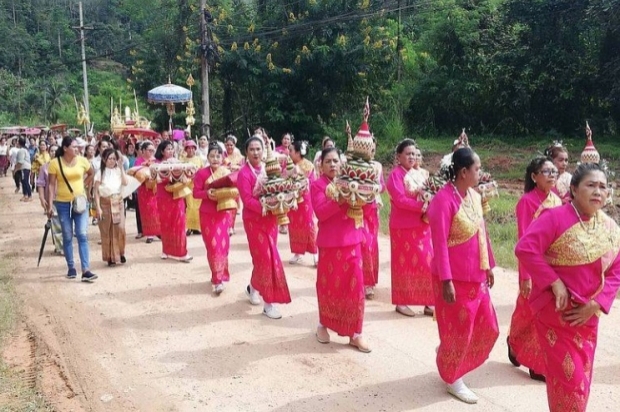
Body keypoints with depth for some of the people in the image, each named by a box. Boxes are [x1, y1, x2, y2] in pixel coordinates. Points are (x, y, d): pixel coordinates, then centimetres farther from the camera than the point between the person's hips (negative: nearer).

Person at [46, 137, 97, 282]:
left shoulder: (82, 161, -1)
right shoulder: (55, 163, -7)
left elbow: (91, 174, 19)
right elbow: (52, 185, -6)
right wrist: (50, 205, -10)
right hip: (63, 203, -1)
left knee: (82, 235, -6)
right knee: (67, 237, 7)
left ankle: (86, 271, -9)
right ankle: (71, 268, 20)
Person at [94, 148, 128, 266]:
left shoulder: (119, 170, 4)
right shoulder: (100, 172, -2)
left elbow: (125, 183, -12)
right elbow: (96, 191, -4)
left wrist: (121, 167, -10)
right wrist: (98, 207, -11)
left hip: (118, 202, 1)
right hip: (105, 203, -1)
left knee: (120, 228, -8)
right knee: (106, 231, 3)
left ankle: (120, 253, 11)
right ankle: (110, 257, 11)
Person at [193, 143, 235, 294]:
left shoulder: (227, 172, 2)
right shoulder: (202, 173, -6)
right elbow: (196, 193, -7)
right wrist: (207, 194, -25)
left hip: (224, 213, 2)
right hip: (208, 214, -2)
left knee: (222, 245, 3)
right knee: (212, 246, 1)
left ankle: (218, 278, 14)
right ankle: (218, 276, 12)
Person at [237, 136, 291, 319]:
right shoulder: (244, 173, -11)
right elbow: (247, 200, -18)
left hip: (271, 219, 6)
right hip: (254, 220, -6)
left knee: (265, 257, 13)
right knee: (266, 258, -6)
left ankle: (253, 287, 37)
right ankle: (268, 303, 1)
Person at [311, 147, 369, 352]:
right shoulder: (317, 185, -3)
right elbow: (320, 213, -16)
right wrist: (338, 201, -27)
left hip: (351, 241, 4)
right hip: (329, 244, -3)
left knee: (355, 286, 2)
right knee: (328, 286, 9)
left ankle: (355, 333, 10)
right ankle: (323, 324, 30)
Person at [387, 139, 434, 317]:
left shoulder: (421, 173, 12)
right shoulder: (396, 174, -9)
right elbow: (399, 199, -20)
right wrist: (421, 206, -26)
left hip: (422, 225, 6)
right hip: (403, 227, -6)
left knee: (426, 262, 6)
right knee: (405, 263, 3)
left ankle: (428, 302, 15)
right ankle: (401, 302, 15)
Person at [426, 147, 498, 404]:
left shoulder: (474, 196, 5)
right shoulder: (444, 199, -21)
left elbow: (481, 232, 13)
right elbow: (440, 244, -21)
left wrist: (488, 266, 15)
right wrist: (446, 281, -22)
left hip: (476, 275, 8)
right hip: (455, 278, -8)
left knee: (487, 327, 16)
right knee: (457, 331, 7)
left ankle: (451, 359, 39)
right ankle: (452, 378, 29)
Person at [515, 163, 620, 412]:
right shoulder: (556, 217, -15)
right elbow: (525, 249, -23)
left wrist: (595, 304, -9)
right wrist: (554, 283, -23)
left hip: (587, 315, 5)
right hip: (555, 312, -5)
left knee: (581, 377, 16)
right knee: (568, 378, 1)